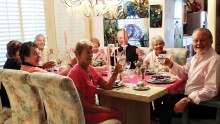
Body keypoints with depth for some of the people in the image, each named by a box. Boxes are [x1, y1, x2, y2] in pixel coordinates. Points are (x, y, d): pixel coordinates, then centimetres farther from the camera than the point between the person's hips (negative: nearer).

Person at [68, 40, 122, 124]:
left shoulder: (90, 69, 8)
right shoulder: (76, 73, -19)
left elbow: (107, 86, 6)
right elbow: (81, 105, -20)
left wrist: (115, 72, -8)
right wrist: (103, 109, -13)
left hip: (91, 109, 8)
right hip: (81, 113, -8)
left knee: (118, 113, -2)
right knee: (117, 115, -11)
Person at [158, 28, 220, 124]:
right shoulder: (196, 56, 9)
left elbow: (211, 90, -25)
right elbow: (184, 73, 21)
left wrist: (187, 100, -29)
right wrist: (171, 65, 3)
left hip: (203, 105, -9)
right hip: (190, 97, 9)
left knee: (164, 111, -15)